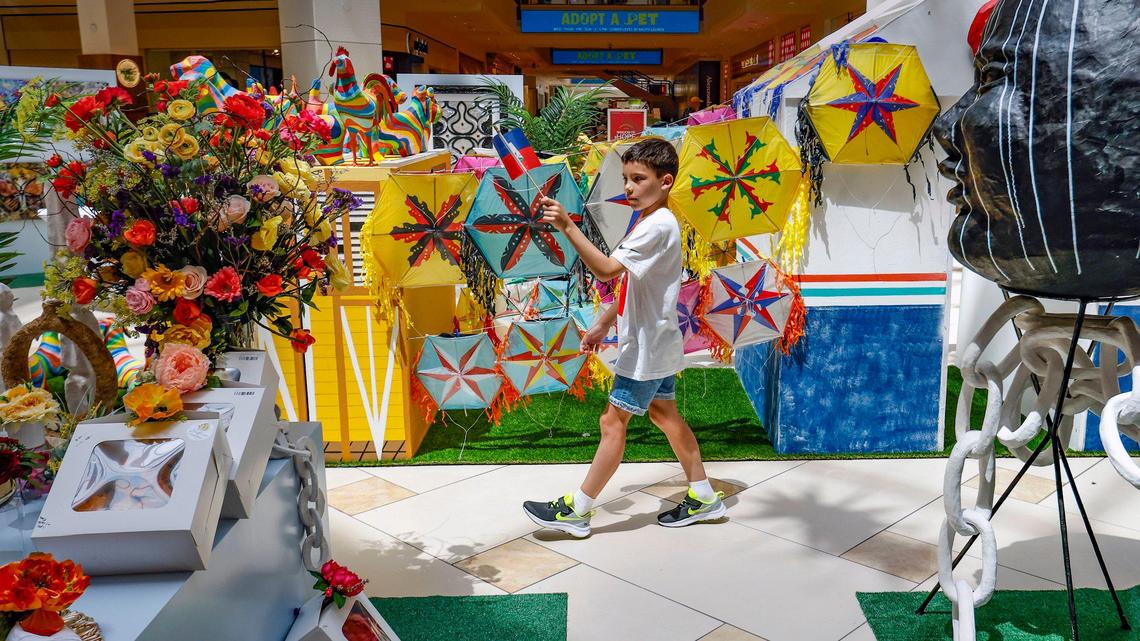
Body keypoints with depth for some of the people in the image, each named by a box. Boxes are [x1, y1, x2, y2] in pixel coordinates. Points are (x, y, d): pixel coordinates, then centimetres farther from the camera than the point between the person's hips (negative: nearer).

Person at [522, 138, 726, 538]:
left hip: (647, 347, -11)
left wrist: (567, 227, -38)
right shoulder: (652, 223, 11)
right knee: (664, 414, 18)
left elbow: (606, 269, -32)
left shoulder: (658, 226, -22)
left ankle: (577, 509, 7)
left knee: (612, 422, -3)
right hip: (655, 343, 11)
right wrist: (604, 323, 17)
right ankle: (702, 497, 29)